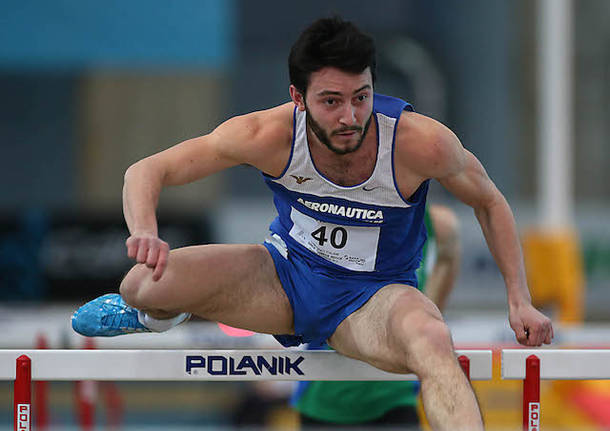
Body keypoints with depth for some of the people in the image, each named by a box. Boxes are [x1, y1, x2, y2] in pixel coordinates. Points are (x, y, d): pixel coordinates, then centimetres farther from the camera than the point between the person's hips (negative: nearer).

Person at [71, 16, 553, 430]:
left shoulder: (423, 143, -24)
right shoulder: (270, 135, -22)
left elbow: (489, 201, -2)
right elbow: (147, 171, -13)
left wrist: (520, 301, -6)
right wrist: (144, 232, -35)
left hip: (376, 296, -2)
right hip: (286, 276, 2)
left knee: (432, 341, -40)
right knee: (144, 283, -20)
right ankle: (160, 313, 21)